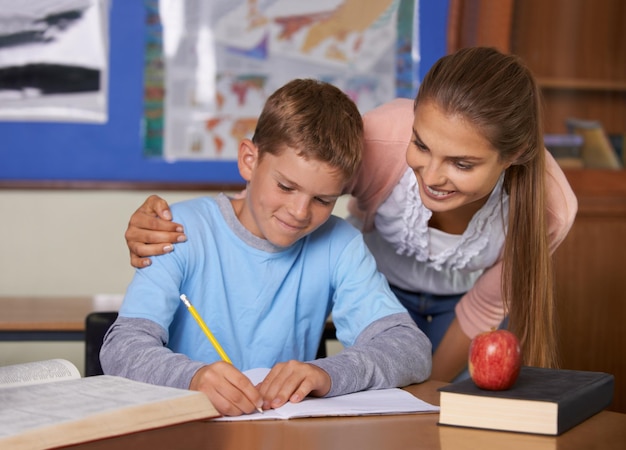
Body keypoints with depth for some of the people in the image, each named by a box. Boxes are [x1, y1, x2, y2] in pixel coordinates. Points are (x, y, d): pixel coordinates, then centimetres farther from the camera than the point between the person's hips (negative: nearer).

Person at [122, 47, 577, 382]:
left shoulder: (547, 208, -33)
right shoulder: (379, 140, -40)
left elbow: (483, 310, -15)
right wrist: (164, 225, -44)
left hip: (462, 299, 1)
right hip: (381, 282, 0)